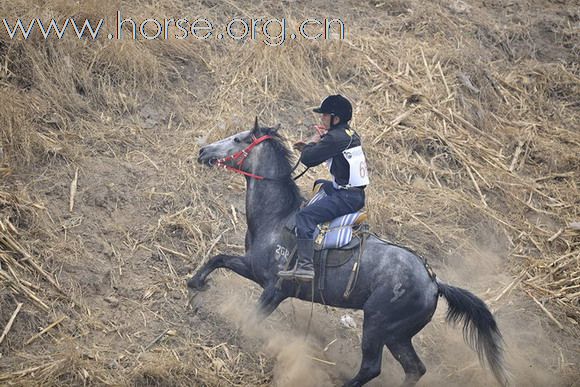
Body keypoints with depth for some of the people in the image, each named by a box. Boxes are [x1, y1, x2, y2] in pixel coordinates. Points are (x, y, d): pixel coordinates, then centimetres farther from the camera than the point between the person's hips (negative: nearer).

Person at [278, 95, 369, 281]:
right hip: (356, 194, 11)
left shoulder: (335, 138, -18)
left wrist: (312, 143, 1)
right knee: (322, 185, 39)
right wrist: (308, 148, 16)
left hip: (347, 198, -11)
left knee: (305, 216, -20)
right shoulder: (350, 134, 13)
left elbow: (308, 159, -19)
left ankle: (305, 265, -30)